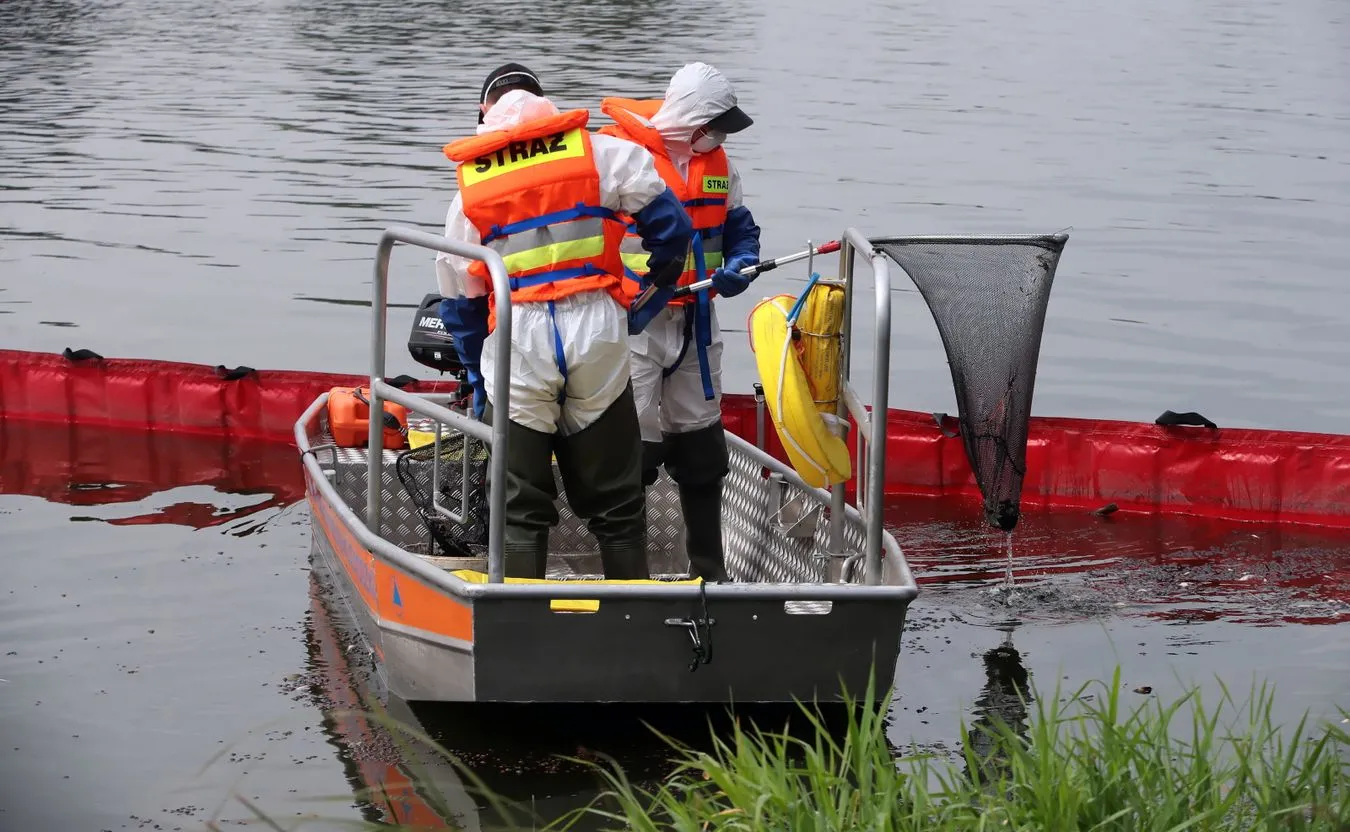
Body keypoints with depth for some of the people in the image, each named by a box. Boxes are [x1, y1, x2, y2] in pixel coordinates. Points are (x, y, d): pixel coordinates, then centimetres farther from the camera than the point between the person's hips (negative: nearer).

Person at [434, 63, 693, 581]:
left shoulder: (470, 186, 13)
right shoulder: (600, 152, 7)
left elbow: (459, 299, 17)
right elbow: (669, 223, 5)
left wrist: (478, 382, 26)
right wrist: (661, 281, 25)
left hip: (516, 345, 0)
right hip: (596, 330, 0)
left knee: (520, 505, 9)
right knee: (614, 501, 10)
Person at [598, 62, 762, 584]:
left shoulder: (715, 161, 8)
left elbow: (740, 228, 18)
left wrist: (738, 266, -4)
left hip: (694, 324, 7)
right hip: (630, 324, -7)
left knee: (701, 445, 14)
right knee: (632, 447, -8)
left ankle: (710, 569, 25)